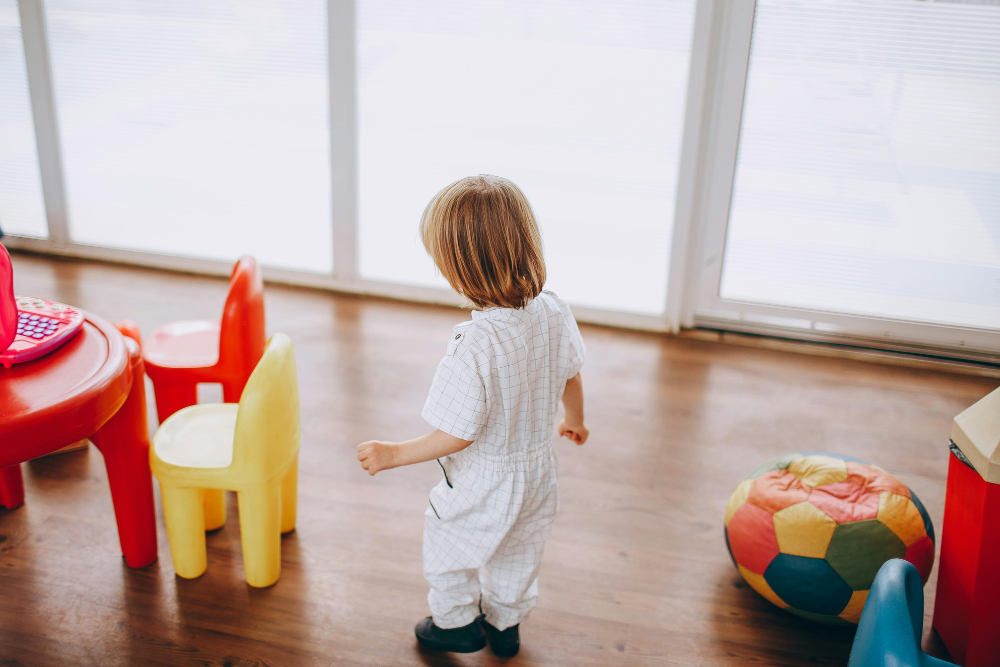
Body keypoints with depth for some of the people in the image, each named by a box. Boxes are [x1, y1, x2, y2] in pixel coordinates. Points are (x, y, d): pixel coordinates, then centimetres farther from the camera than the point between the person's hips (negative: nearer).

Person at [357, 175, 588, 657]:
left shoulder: (475, 346, -37)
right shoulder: (555, 314, -16)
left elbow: (458, 434, -30)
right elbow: (571, 377, 2)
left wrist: (394, 454, -16)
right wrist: (574, 420, 23)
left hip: (483, 481, -6)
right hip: (537, 468, 7)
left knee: (448, 546, 24)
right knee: (516, 553, 30)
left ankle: (456, 623, 45)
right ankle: (505, 623, 52)